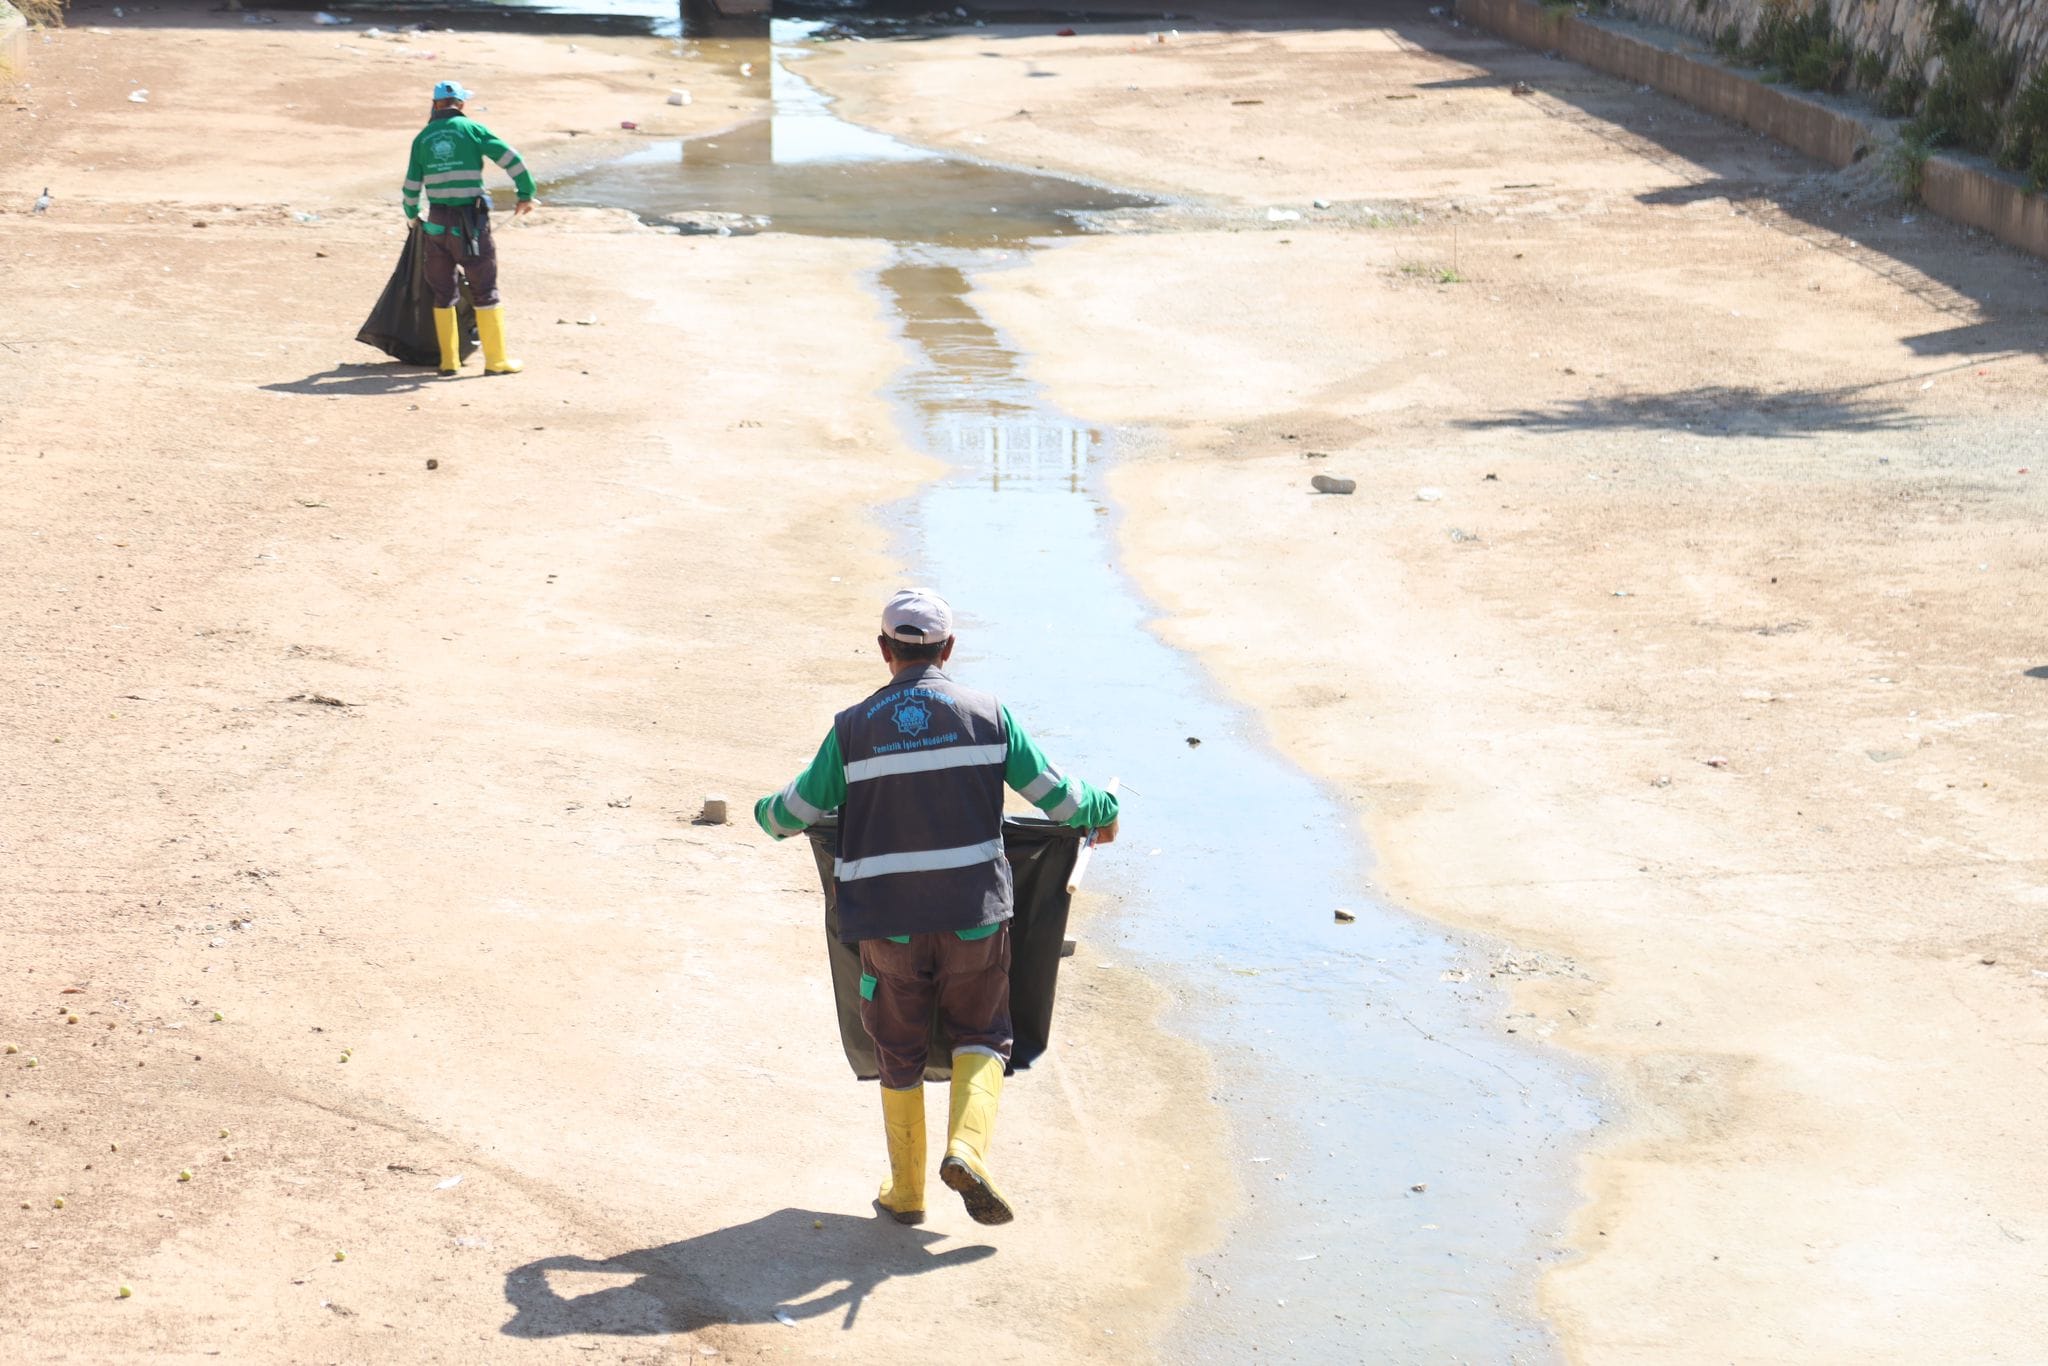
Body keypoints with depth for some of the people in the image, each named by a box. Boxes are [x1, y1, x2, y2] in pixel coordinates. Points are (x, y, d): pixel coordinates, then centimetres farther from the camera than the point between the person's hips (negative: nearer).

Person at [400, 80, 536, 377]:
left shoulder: (423, 138, 8)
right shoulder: (471, 129, -1)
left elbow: (411, 186, 10)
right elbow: (510, 158, -10)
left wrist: (412, 216, 28)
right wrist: (526, 193, 0)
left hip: (437, 222, 3)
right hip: (472, 222, -3)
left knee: (443, 292, 13)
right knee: (485, 290, 5)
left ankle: (448, 360, 14)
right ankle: (496, 360, 5)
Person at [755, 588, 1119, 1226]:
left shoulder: (853, 727, -1)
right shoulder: (986, 714, -1)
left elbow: (797, 809, 6)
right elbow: (1053, 794, 2)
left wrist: (765, 813, 29)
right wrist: (1102, 810, 23)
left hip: (888, 920, 0)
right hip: (974, 912, 0)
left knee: (899, 1052, 15)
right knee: (981, 1034, 17)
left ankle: (905, 1191, 21)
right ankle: (967, 1148, -6)